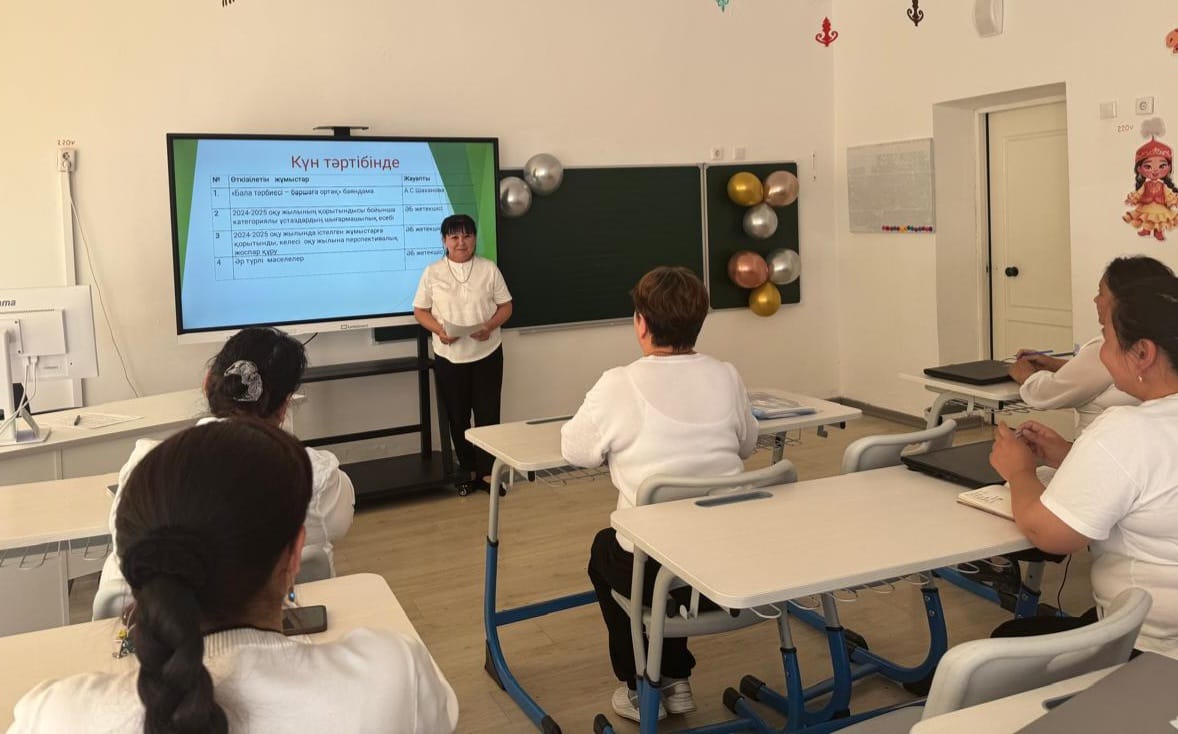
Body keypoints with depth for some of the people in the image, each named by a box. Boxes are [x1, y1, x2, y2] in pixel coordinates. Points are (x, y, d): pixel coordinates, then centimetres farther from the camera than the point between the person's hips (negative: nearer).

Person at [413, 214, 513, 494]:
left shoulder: (489, 269, -1)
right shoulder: (432, 273, -1)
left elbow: (505, 306, 3)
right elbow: (420, 311, 3)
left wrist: (490, 326, -16)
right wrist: (440, 330, -15)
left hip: (487, 354, 0)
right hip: (448, 356, 1)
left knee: (488, 414, 2)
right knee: (457, 416, 10)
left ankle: (487, 471, 15)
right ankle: (468, 469, 25)